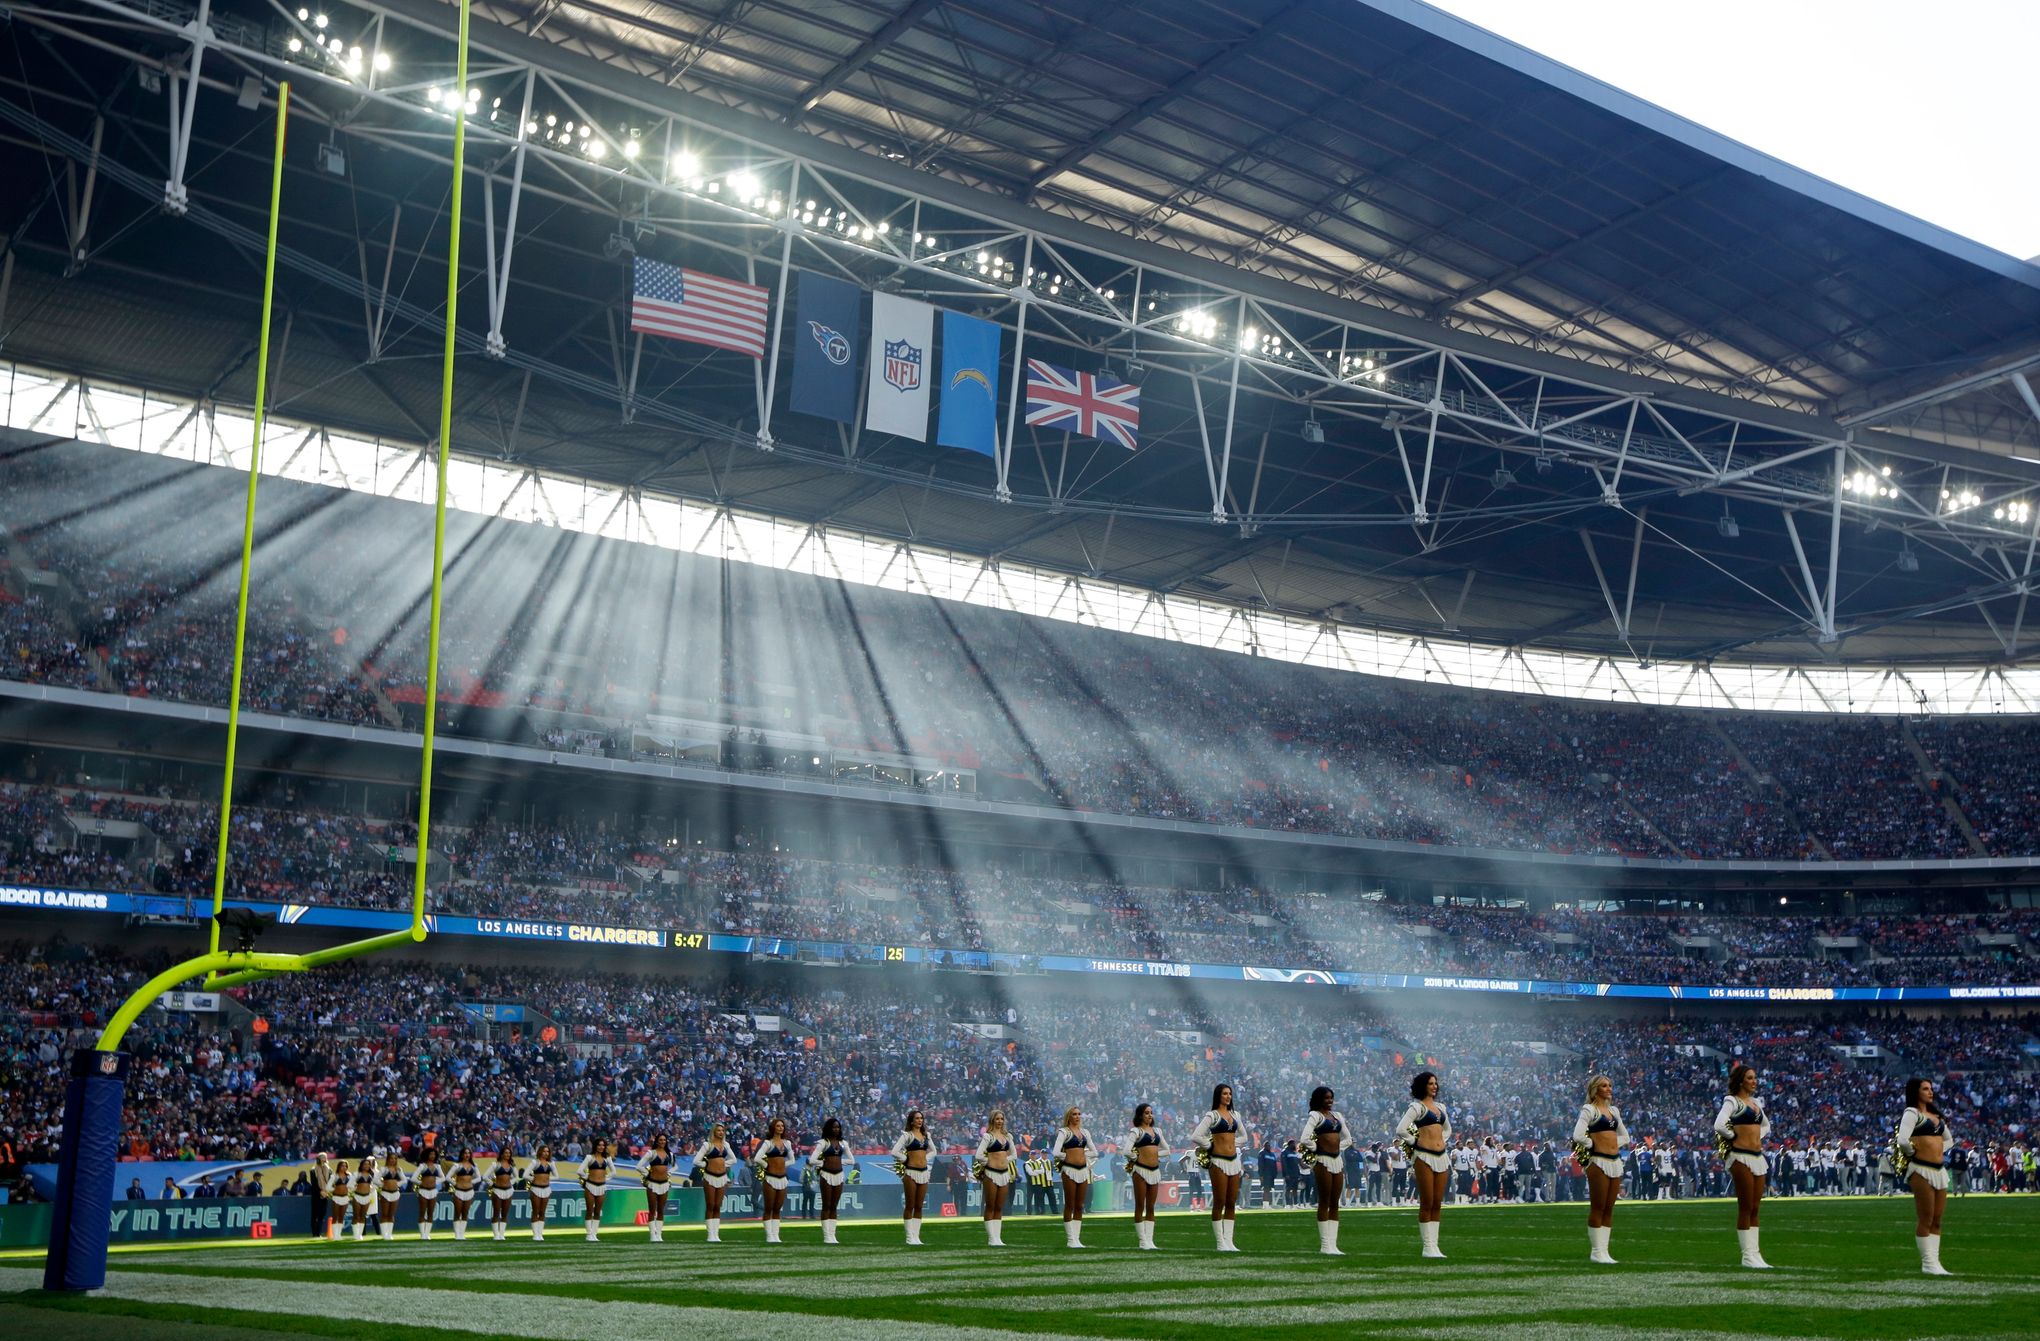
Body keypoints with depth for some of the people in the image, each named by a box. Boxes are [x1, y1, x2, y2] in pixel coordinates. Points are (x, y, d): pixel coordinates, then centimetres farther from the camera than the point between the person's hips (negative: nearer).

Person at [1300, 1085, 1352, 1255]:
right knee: (1324, 1203, -4)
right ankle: (1325, 1245, -1)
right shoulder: (1315, 1115, -6)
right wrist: (1316, 1147, -4)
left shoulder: (1337, 1115, 15)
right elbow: (1304, 1139, -18)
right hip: (1323, 1161, -7)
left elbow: (1348, 1138, 23)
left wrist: (1338, 1147, 9)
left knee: (1335, 1204, 6)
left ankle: (1332, 1244, 8)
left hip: (1337, 1160, 7)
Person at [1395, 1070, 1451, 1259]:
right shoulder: (1417, 1106, -5)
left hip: (1441, 1157, 7)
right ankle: (1428, 1247, -1)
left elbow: (1448, 1129, 32)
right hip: (1424, 1157, -7)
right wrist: (1415, 1141, -3)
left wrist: (1442, 1141, 15)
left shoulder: (1440, 1107, 16)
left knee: (1437, 1203, 6)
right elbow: (1400, 1130, -15)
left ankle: (1434, 1245, 10)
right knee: (1427, 1203, -4)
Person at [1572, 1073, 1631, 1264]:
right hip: (1599, 1162, -7)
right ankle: (1596, 1251, 1)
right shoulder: (1589, 1109, -6)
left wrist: (1612, 1144, 8)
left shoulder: (1614, 1110, 16)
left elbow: (1625, 1136, 24)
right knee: (1597, 1208, -4)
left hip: (1615, 1162, 7)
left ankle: (1603, 1250, 11)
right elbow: (1578, 1136, -18)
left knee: (1609, 1209, 7)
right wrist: (1594, 1145, -4)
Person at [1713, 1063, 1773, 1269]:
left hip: (1758, 1157, 8)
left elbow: (1766, 1125, 31)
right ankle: (1748, 1255, 0)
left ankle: (1755, 1253, 13)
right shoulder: (1732, 1101, -7)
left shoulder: (1756, 1101, 15)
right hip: (1741, 1157, -7)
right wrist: (1735, 1136, -5)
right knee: (1745, 1208, -4)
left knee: (1755, 1208, 9)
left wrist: (1758, 1137, 13)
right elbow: (1719, 1126, -20)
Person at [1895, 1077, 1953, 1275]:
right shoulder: (1912, 1113, -6)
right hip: (1922, 1170, -8)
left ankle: (1935, 1262, 13)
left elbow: (1948, 1139, 30)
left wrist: (1937, 1152, 13)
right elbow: (1902, 1141, -19)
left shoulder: (1936, 1114, 17)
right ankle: (1928, 1263, 1)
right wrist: (1915, 1154, -3)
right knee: (1925, 1220, -4)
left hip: (1940, 1170, 8)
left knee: (1936, 1220, 9)